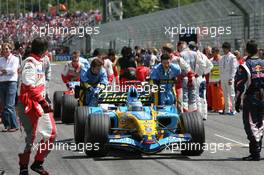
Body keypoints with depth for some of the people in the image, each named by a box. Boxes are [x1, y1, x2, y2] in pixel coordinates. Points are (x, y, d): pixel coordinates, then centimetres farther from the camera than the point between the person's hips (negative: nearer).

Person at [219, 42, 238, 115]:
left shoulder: (232, 57, -5)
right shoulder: (222, 58, 14)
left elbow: (234, 68, -9)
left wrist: (231, 78, -15)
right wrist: (221, 78, 10)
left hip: (229, 79, -6)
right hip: (223, 79, 6)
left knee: (231, 94, -6)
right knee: (225, 95, 9)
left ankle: (233, 110, -3)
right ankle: (227, 110, 14)